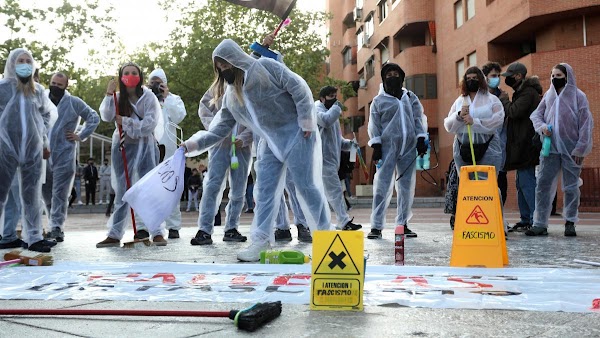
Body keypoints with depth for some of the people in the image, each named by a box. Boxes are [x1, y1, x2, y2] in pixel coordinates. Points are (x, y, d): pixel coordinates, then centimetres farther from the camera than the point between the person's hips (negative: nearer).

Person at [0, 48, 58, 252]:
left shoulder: (38, 90, 9)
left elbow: (50, 113, 23)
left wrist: (44, 135, 17)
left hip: (33, 149, 3)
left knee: (32, 194, 5)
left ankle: (35, 238, 8)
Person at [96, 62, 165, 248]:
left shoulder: (148, 97, -4)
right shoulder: (118, 98, 5)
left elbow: (150, 123, -14)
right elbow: (106, 116, -11)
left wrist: (125, 121, -15)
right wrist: (109, 95, -19)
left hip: (145, 147, -3)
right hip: (123, 147, 3)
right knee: (122, 191, 8)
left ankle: (157, 232, 1)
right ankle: (114, 234, 12)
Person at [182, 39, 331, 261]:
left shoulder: (265, 66, -7)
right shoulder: (230, 96, 11)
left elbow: (298, 87, -11)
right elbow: (220, 128, 10)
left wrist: (307, 122, -15)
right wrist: (193, 144, 0)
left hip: (295, 133, -6)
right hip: (270, 143, 7)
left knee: (306, 185, -4)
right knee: (264, 191, 3)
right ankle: (260, 242, 9)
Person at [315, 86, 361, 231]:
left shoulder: (332, 112, 26)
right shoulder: (317, 110, -3)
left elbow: (337, 140, 28)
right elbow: (325, 120, -28)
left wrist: (350, 144, 9)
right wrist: (337, 107, -12)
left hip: (332, 158, 10)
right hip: (324, 159, -10)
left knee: (325, 192, 12)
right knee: (335, 190, -13)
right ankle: (345, 222, -15)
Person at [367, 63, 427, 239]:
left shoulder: (410, 97, 16)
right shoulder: (379, 100, 6)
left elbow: (418, 119, 14)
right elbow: (374, 125, 2)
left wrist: (421, 139, 5)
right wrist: (376, 146, -5)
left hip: (408, 147, 4)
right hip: (388, 146, -3)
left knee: (407, 186, 6)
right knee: (382, 186, -7)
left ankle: (403, 224, 15)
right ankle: (376, 226, -4)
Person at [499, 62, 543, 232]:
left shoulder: (528, 93, -13)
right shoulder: (522, 92, 20)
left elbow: (513, 111, -22)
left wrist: (503, 99, -5)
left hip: (527, 145, -11)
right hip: (522, 146, 11)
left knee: (527, 182, -11)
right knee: (521, 183, 13)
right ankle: (525, 220, 19)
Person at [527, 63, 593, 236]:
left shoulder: (578, 96, -1)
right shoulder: (548, 95, 10)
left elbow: (586, 124, -4)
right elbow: (536, 114, 14)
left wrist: (580, 148, -10)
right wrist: (542, 127, -8)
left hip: (571, 149, -3)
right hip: (550, 148, 3)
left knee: (571, 187, 5)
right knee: (543, 185, -2)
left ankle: (570, 223, 16)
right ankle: (540, 224, 2)